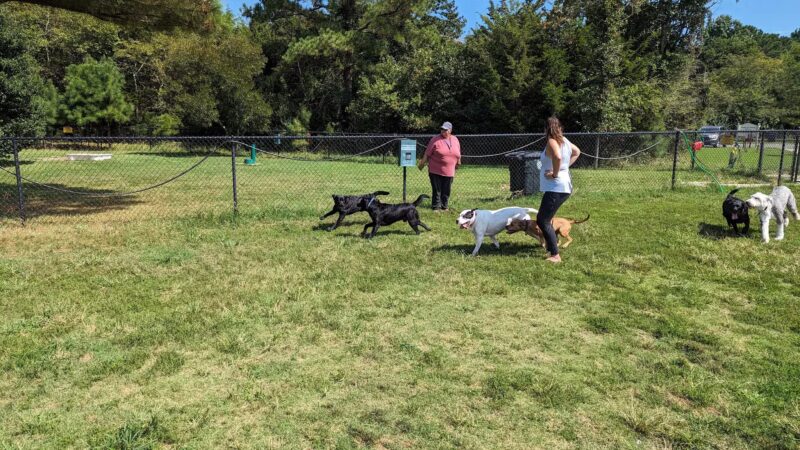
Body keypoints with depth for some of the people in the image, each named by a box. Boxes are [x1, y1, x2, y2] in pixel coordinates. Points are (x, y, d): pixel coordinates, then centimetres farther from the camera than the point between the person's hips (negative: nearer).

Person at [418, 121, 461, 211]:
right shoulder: (435, 140, -6)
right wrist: (422, 163, -3)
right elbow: (427, 153, -4)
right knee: (436, 190, 1)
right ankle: (436, 207, 9)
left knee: (446, 190, 9)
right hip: (435, 171, -3)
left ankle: (445, 206, 21)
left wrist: (458, 162, 24)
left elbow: (458, 154, 18)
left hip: (449, 171, 4)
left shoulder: (455, 140, 7)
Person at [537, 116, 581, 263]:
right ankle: (552, 248, 28)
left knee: (543, 221, -6)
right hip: (562, 187, 10)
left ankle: (555, 255, -6)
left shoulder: (552, 141, -17)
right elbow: (577, 152, 29)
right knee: (543, 218, 21)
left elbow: (558, 157, -38)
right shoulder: (564, 140, 11)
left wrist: (555, 174, -23)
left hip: (556, 188, -10)